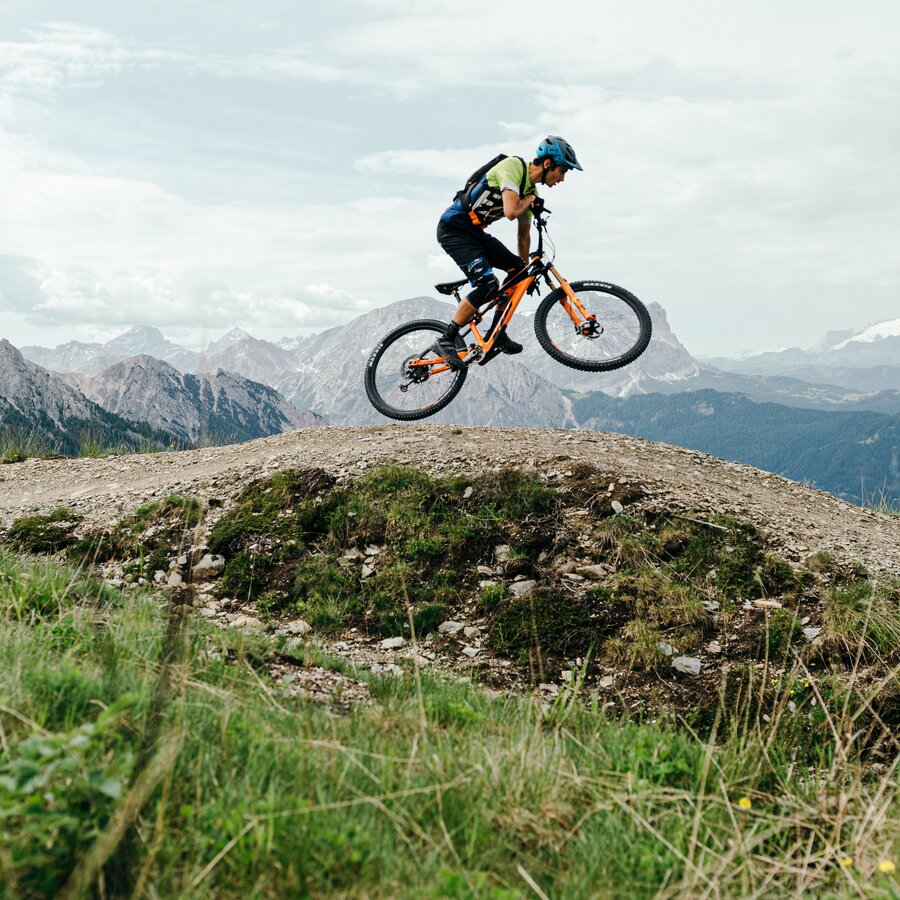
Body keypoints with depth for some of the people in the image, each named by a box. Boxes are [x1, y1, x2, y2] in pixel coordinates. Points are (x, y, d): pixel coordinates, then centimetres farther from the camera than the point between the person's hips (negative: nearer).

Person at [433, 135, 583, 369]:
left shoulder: (531, 191, 8)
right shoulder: (513, 166, -19)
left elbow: (524, 234, 19)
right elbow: (511, 212, -31)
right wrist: (529, 199, -10)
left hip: (474, 231, 9)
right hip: (452, 228, -9)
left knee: (517, 268, 1)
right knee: (488, 284, -19)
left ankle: (498, 334, 9)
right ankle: (445, 340, -11)